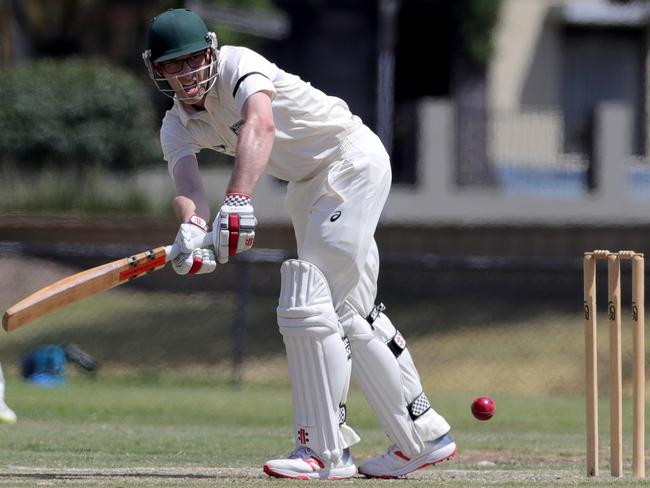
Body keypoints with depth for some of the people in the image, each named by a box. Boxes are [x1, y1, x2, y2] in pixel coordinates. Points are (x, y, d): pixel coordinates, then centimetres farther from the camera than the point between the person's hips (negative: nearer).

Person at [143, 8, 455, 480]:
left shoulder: (239, 64, -22)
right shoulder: (177, 127, -2)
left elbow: (261, 125, -43)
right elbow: (187, 188, -20)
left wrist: (237, 202, -56)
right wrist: (192, 228, -45)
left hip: (354, 158, -9)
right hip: (308, 186, 9)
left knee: (306, 301, -18)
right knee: (350, 315, 14)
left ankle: (324, 449, -16)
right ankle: (424, 435, 25)